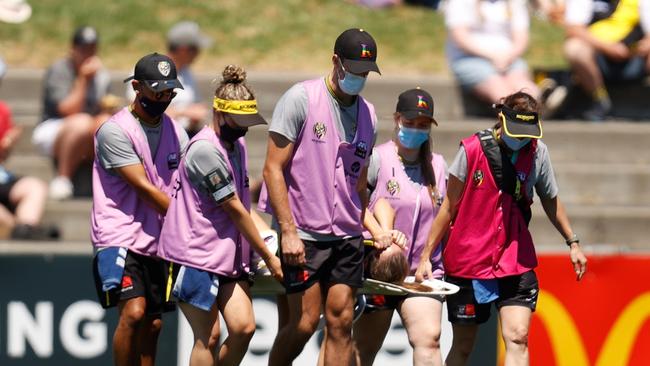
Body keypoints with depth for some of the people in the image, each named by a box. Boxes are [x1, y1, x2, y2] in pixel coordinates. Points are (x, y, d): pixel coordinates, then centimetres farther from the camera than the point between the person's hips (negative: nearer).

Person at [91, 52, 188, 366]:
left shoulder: (176, 133, 11)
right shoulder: (115, 131, -10)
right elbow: (144, 188, -15)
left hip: (157, 242, 7)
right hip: (119, 237, -7)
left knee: (152, 324, 7)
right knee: (133, 312, -22)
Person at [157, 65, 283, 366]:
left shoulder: (236, 144, 13)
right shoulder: (205, 150, -16)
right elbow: (234, 209, -13)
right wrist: (268, 256, -7)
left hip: (229, 255, 8)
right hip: (196, 254, -8)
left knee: (243, 327, -4)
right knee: (208, 337, -7)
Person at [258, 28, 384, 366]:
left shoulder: (367, 114, 11)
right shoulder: (301, 99, -6)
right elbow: (273, 169, -9)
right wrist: (288, 232, -15)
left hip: (347, 236, 5)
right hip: (303, 234, -5)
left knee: (341, 322, -1)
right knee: (304, 322, -7)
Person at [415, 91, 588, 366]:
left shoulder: (538, 153, 0)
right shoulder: (472, 150, -8)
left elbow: (550, 200, 17)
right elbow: (449, 207, -1)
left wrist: (572, 242, 22)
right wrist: (426, 256, -1)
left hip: (516, 263, 2)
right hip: (468, 259, -2)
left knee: (517, 338, -15)